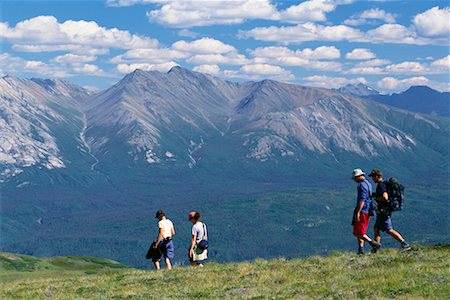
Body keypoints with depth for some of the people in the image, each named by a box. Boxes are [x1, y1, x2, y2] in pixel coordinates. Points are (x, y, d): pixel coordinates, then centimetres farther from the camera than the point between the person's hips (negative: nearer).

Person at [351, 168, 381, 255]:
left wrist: (357, 212, -24)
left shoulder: (362, 185, -15)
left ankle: (373, 243, -13)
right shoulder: (368, 184, 17)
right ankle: (361, 250, 10)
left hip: (362, 211, -10)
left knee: (358, 233, -8)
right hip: (367, 211, 10)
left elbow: (362, 200, -23)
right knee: (360, 232, 13)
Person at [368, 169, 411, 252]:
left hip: (383, 211, -11)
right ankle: (375, 250, 14)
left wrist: (376, 198, -14)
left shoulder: (380, 185, -17)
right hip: (384, 211, 11)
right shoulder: (385, 184, 15)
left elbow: (385, 197, -31)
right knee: (376, 229, 13)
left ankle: (405, 244, -12)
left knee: (389, 230, -9)